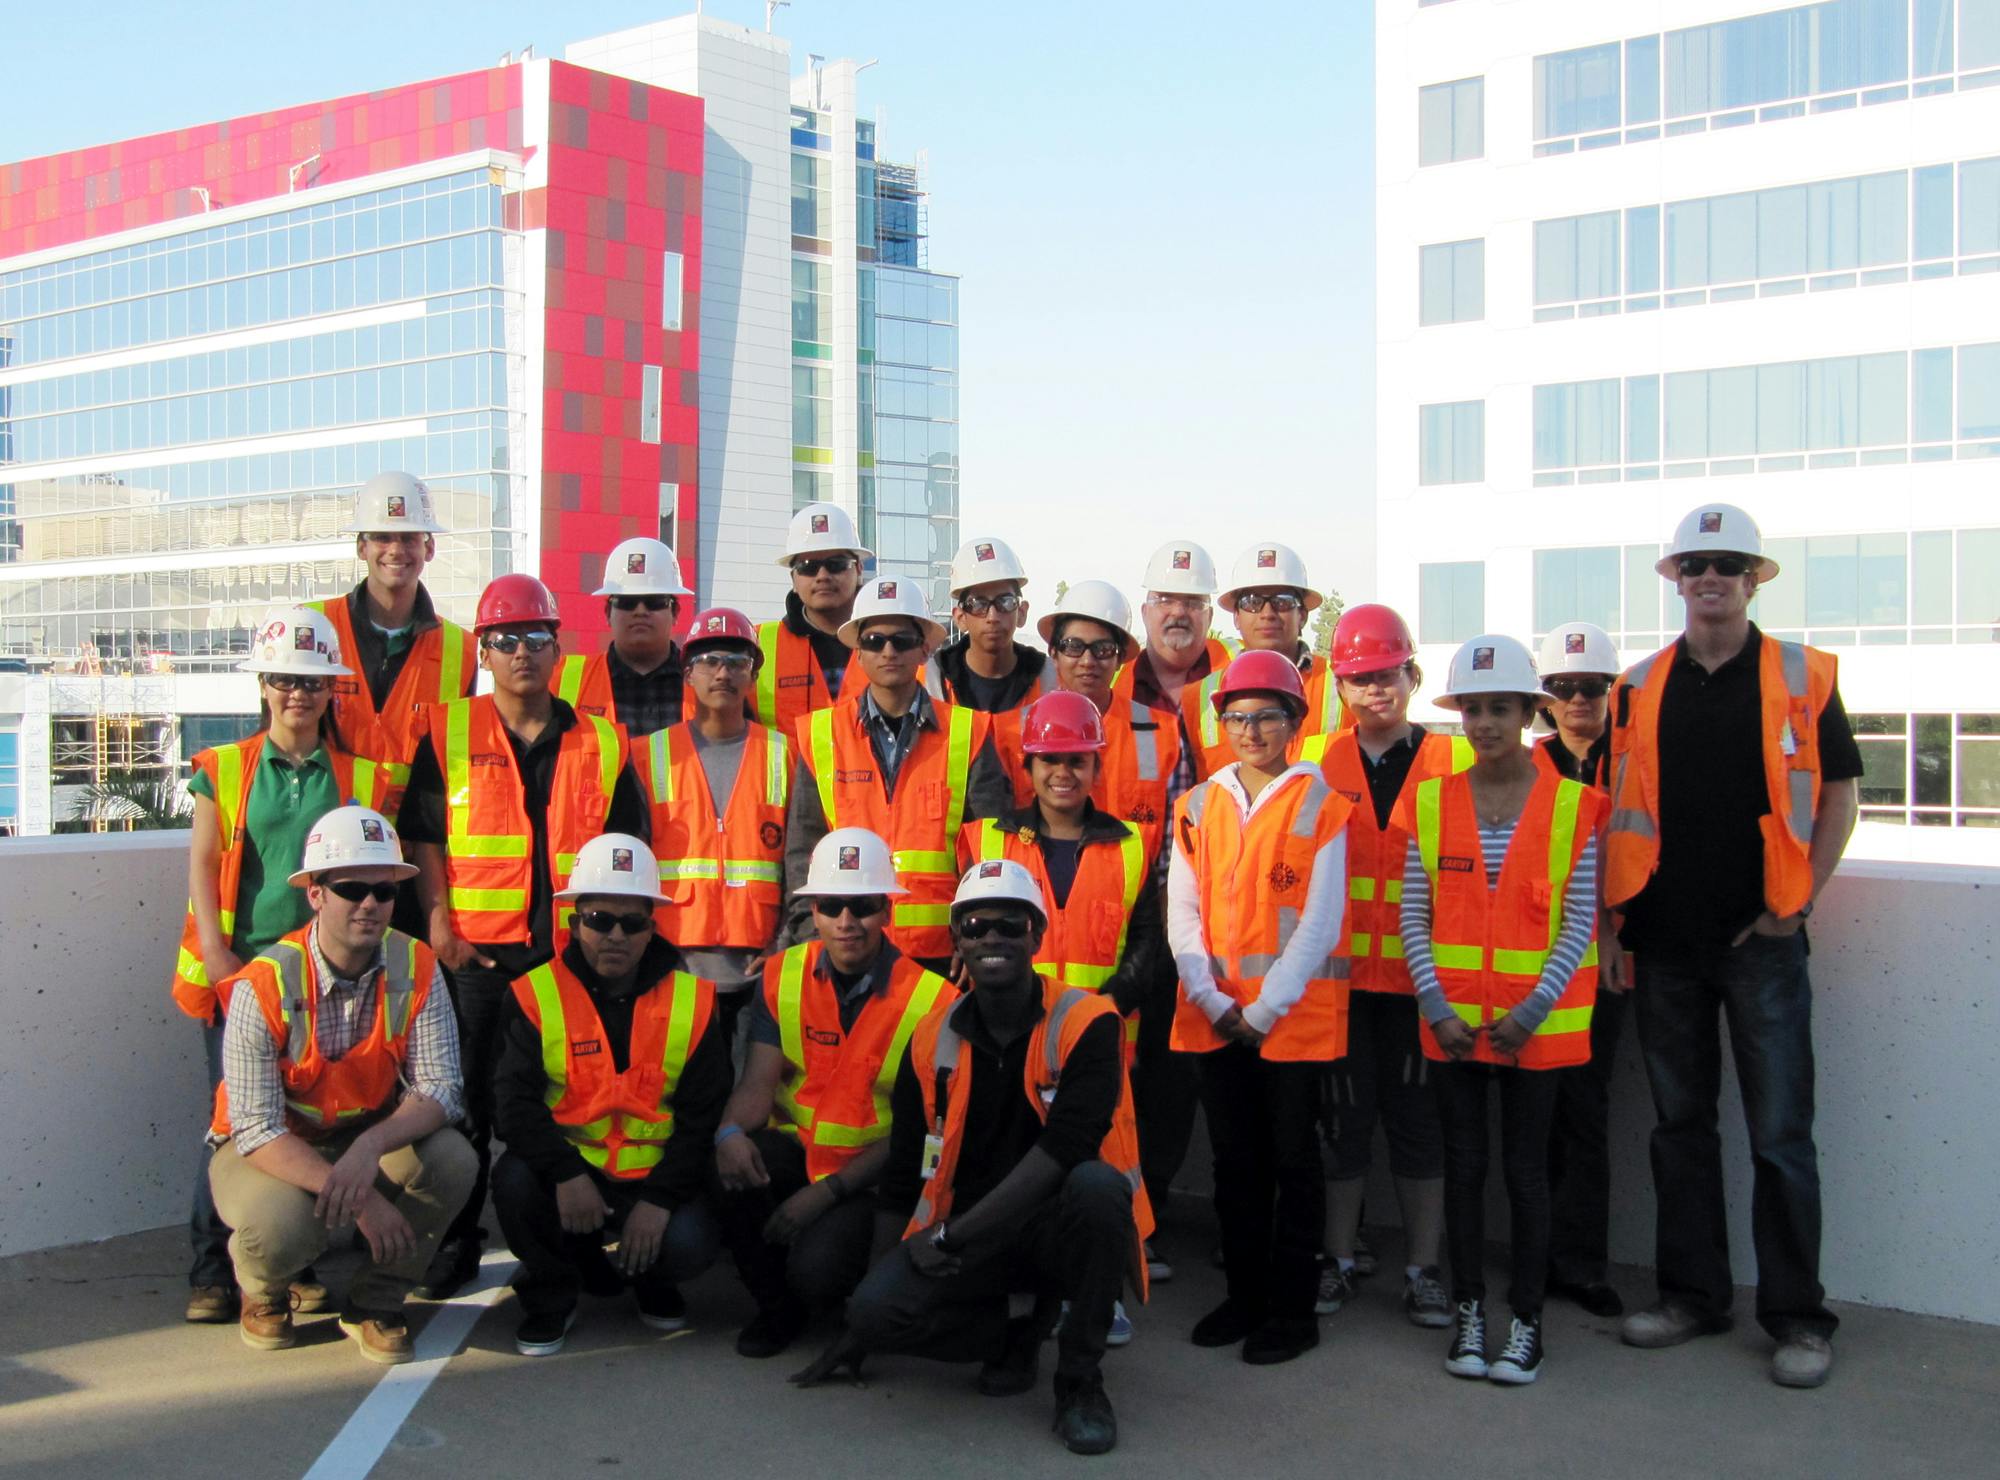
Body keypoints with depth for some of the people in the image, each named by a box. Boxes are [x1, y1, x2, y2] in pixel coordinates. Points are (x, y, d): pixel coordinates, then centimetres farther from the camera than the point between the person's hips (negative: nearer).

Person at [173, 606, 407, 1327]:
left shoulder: (363, 777, 7)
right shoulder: (225, 770, 7)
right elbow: (203, 862, 3)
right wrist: (214, 950, -8)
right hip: (238, 965, -1)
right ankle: (213, 1270, 6)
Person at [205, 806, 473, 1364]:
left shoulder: (415, 969, -14)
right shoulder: (265, 987, -23)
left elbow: (440, 1088, -19)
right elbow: (258, 1130, -24)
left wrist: (369, 1149, -40)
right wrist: (360, 1198, -34)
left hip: (372, 1137, 3)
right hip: (266, 1149, -3)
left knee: (452, 1161, -27)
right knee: (279, 1226, -35)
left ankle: (375, 1302, -2)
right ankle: (264, 1290, 6)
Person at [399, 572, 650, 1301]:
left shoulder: (601, 742, 9)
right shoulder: (446, 733, 5)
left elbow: (628, 845, 11)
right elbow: (424, 837, 3)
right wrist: (439, 923, -6)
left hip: (573, 951, 1)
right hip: (477, 952, -1)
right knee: (467, 1101, 3)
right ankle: (457, 1243, 15)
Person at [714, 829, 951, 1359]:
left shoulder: (928, 998, -12)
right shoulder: (783, 976, 1)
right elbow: (760, 1081, -5)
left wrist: (829, 1190, -20)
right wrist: (731, 1131, -29)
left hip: (869, 1170, -4)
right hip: (795, 1147, 4)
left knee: (816, 1272, -29)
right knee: (729, 1166, -29)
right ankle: (776, 1305, -3)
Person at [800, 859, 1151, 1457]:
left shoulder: (1085, 1023, -11)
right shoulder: (933, 1041, 2)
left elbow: (1063, 1151, -23)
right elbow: (903, 1178, 5)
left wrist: (951, 1235, -21)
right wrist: (862, 1325, 4)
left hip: (1057, 1229, -3)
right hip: (969, 1240, 3)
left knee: (1096, 1184, -36)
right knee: (877, 1307, -24)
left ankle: (1080, 1380, -15)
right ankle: (1013, 1334, 7)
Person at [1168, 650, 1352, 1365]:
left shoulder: (1320, 804, -4)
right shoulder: (1197, 806, 9)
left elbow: (1320, 923, -9)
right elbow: (1182, 913, 5)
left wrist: (1264, 1009, -13)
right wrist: (1214, 1003, -6)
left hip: (1296, 1016, -4)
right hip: (1214, 1017, 4)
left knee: (1294, 1161, 4)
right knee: (1235, 1161, 12)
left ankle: (1292, 1309, 13)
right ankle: (1244, 1296, 24)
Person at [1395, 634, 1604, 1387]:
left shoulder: (1573, 805, -2)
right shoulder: (1431, 801, 3)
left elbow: (1579, 923, -5)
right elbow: (1413, 916, 2)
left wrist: (1532, 1009, -13)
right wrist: (1437, 1006, -8)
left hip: (1536, 1022, -2)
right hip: (1451, 1018, 2)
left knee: (1526, 1168, 4)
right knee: (1463, 1163, 8)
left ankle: (1527, 1319, 16)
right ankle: (1469, 1312, 20)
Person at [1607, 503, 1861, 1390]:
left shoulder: (1802, 678, 1)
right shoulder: (1639, 689, 8)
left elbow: (1839, 793, 2)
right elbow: (1619, 809, 11)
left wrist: (1797, 901, -5)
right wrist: (1613, 920, 3)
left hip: (1761, 940, -3)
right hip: (1666, 941, 3)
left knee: (1780, 1133, -2)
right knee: (1679, 1123, 11)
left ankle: (1798, 1316, 7)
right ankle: (1693, 1293, 22)